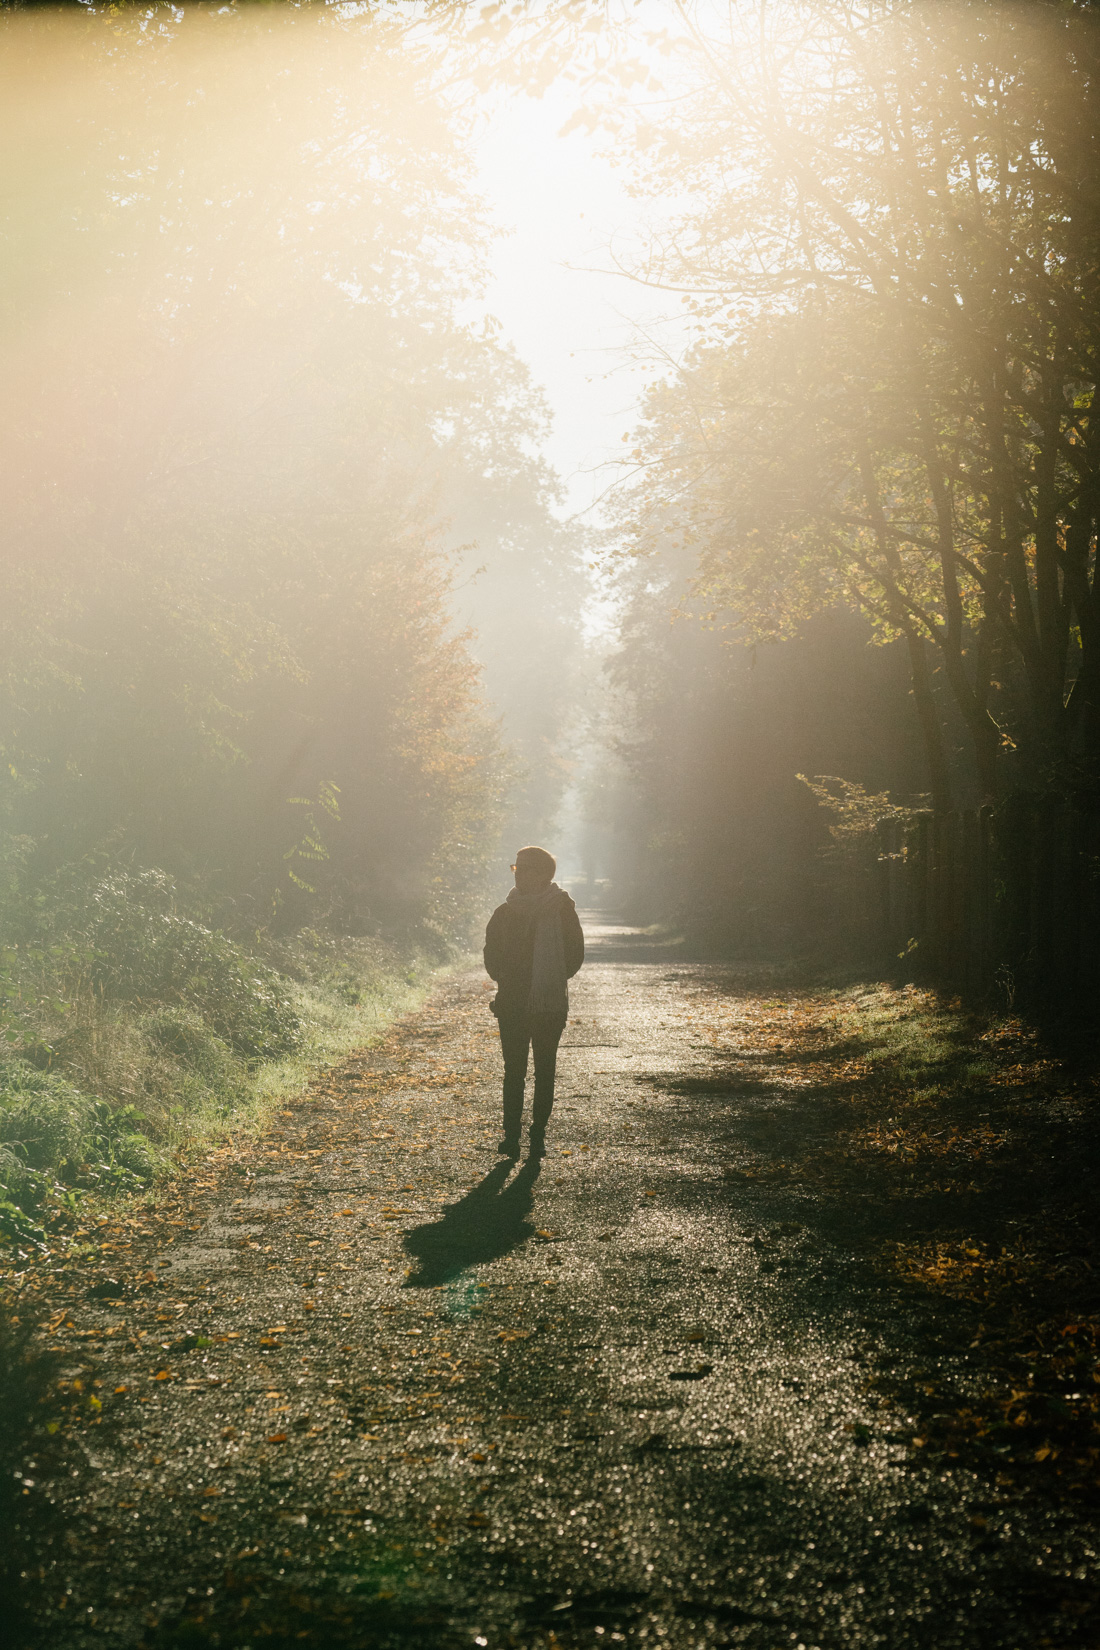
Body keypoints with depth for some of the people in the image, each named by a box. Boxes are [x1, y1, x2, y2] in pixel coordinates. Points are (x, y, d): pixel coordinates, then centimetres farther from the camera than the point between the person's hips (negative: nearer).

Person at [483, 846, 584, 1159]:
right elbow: (492, 954, 11)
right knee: (514, 1070, -1)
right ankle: (511, 1133, 3)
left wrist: (555, 979, -4)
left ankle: (538, 1133, 12)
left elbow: (575, 953, 1)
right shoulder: (505, 912, 6)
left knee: (544, 1071, 4)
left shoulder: (562, 909, -2)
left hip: (550, 1005, -2)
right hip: (512, 1004, 2)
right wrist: (505, 979, -1)